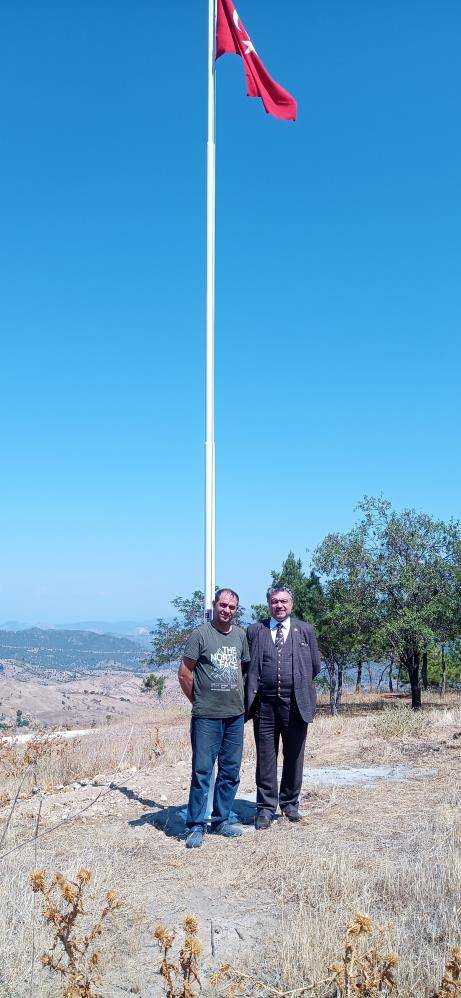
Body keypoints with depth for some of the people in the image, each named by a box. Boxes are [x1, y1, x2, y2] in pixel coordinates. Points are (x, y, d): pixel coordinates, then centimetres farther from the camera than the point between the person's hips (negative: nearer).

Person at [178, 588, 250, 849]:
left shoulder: (241, 635, 8)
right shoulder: (200, 634, -7)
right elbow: (184, 673, -3)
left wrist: (241, 699, 13)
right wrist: (198, 701, 2)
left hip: (235, 716, 5)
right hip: (206, 717, -5)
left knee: (231, 772, 11)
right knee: (202, 771, -3)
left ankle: (221, 820, 24)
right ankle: (196, 826, 7)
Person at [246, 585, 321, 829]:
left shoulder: (305, 630, 7)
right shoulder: (254, 631, 6)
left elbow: (315, 667, 13)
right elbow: (248, 666, 11)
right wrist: (257, 687, 3)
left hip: (295, 704, 0)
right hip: (264, 704, 0)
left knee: (294, 757, 10)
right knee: (265, 758, 4)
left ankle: (290, 803, 26)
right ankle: (266, 808, 14)